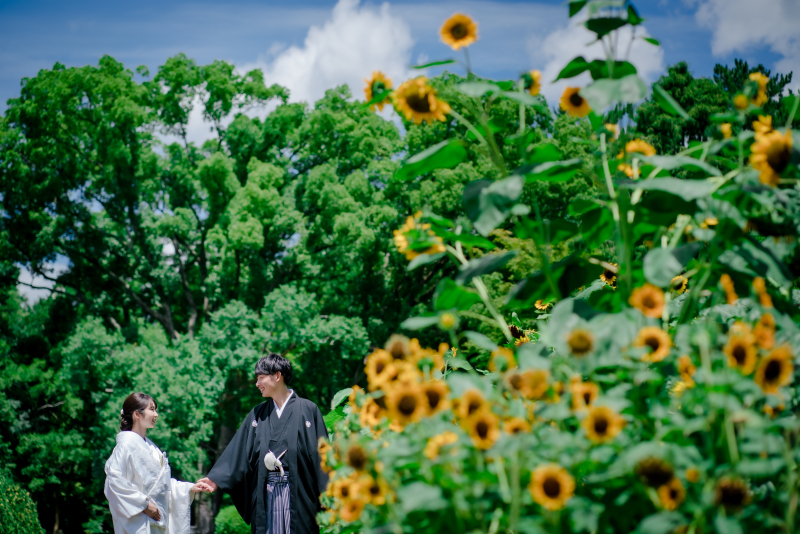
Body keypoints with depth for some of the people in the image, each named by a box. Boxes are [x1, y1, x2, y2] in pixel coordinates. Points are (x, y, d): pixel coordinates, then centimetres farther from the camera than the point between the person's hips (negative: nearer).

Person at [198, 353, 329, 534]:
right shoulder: (258, 414, 13)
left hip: (297, 491, -3)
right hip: (266, 494, 3)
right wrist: (216, 479, -4)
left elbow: (320, 455, -3)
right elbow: (237, 452, 8)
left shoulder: (308, 410, 0)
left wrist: (325, 498, -8)